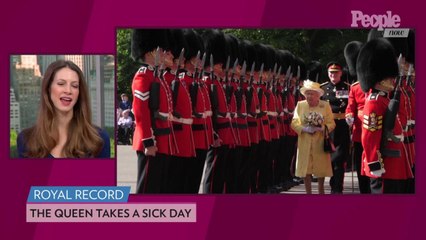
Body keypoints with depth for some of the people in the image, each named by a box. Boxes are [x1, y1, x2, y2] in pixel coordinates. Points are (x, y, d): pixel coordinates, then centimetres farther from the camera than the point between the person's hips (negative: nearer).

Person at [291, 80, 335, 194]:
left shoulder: (325, 105, 0)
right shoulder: (300, 105, 4)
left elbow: (331, 124, -2)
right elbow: (294, 123, 1)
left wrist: (320, 129, -20)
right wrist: (304, 129, -17)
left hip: (320, 143, -1)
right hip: (305, 144, 1)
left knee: (321, 169, 7)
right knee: (305, 170, 0)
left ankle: (321, 191, 23)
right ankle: (308, 192, 11)